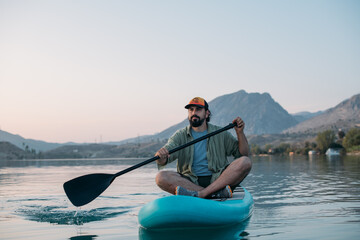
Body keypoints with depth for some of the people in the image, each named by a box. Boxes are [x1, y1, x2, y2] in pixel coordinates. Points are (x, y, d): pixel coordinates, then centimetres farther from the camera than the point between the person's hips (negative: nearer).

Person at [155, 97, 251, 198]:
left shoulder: (220, 134, 11)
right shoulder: (180, 136, 8)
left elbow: (243, 154, 10)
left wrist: (240, 133, -4)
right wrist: (160, 156, -32)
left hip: (218, 179, 0)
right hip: (190, 181, 0)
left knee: (245, 162, -22)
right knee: (161, 177, -27)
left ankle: (201, 194, -32)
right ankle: (218, 192, -32)